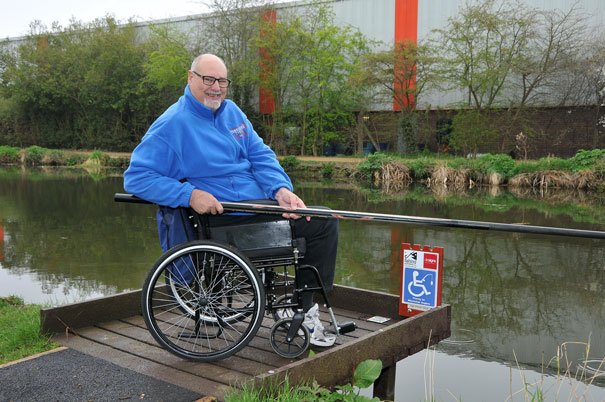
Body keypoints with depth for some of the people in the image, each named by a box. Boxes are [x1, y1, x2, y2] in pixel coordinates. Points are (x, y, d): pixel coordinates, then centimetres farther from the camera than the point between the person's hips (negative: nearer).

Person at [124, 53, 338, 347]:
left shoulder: (231, 111, 13)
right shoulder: (171, 125, -10)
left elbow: (260, 155, 10)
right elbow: (136, 178, -14)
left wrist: (281, 189, -10)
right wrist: (189, 194, -25)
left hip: (259, 205, 8)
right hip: (219, 219, -8)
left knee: (326, 223, 4)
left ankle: (306, 308, 10)